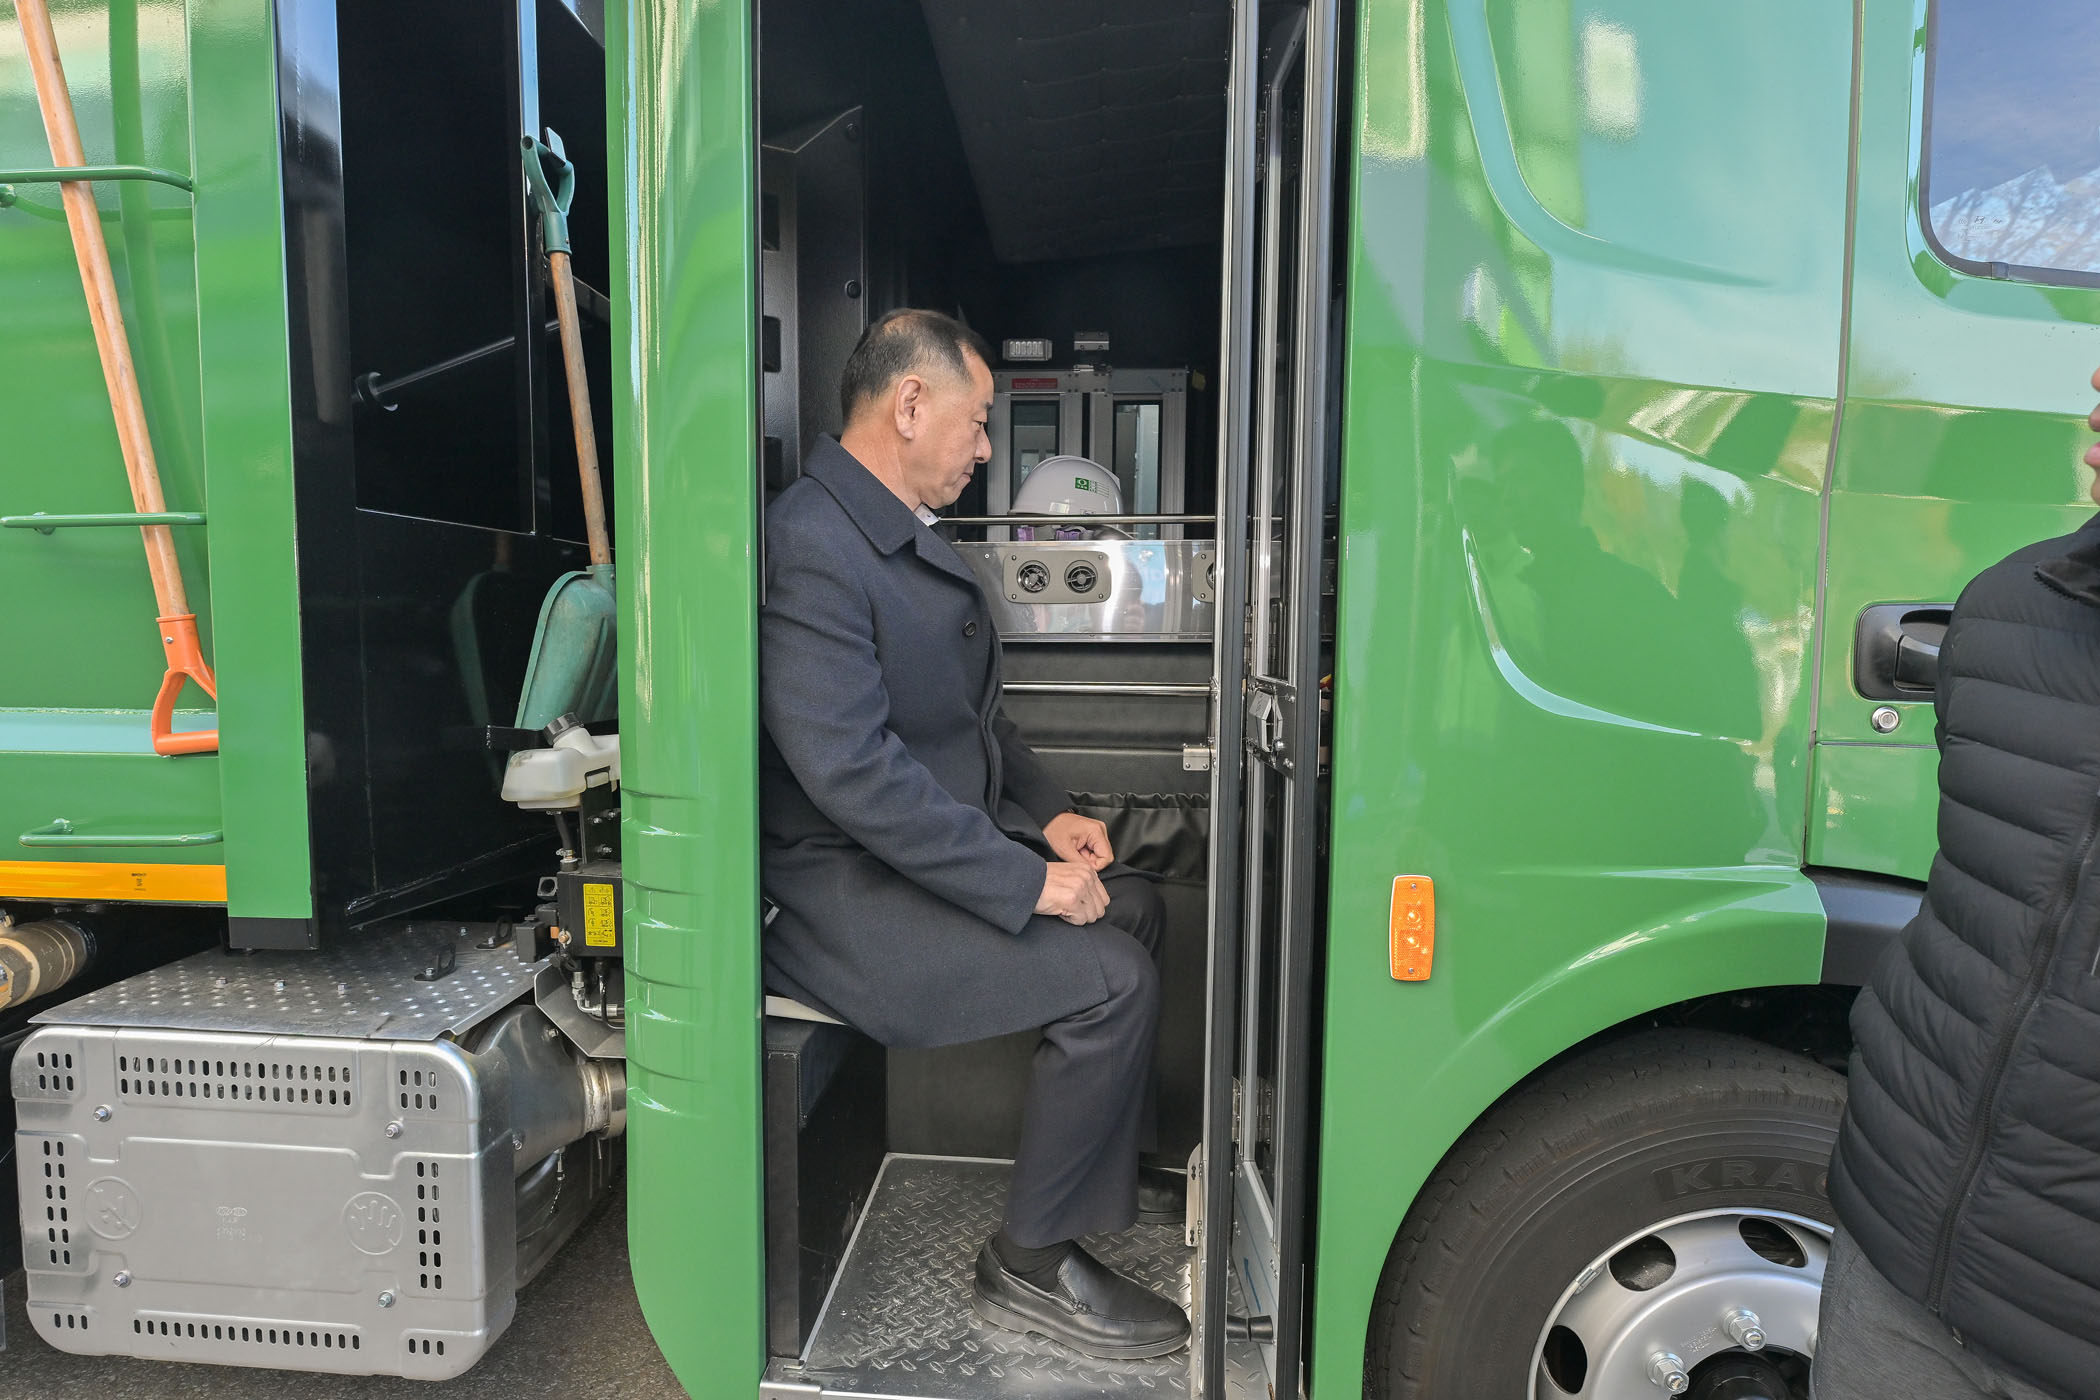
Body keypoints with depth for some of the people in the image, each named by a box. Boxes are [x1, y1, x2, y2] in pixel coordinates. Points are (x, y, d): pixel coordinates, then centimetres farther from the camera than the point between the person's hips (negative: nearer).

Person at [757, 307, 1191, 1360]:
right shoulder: (810, 547, -21)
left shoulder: (906, 531, 12)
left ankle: (1105, 1160, 30)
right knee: (1109, 979, -17)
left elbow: (969, 711, 19)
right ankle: (1032, 1262, 4)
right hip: (846, 889, -10)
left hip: (944, 838, 10)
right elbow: (851, 770, -29)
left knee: (1132, 906, 12)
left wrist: (1048, 813, 6)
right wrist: (1025, 881, -24)